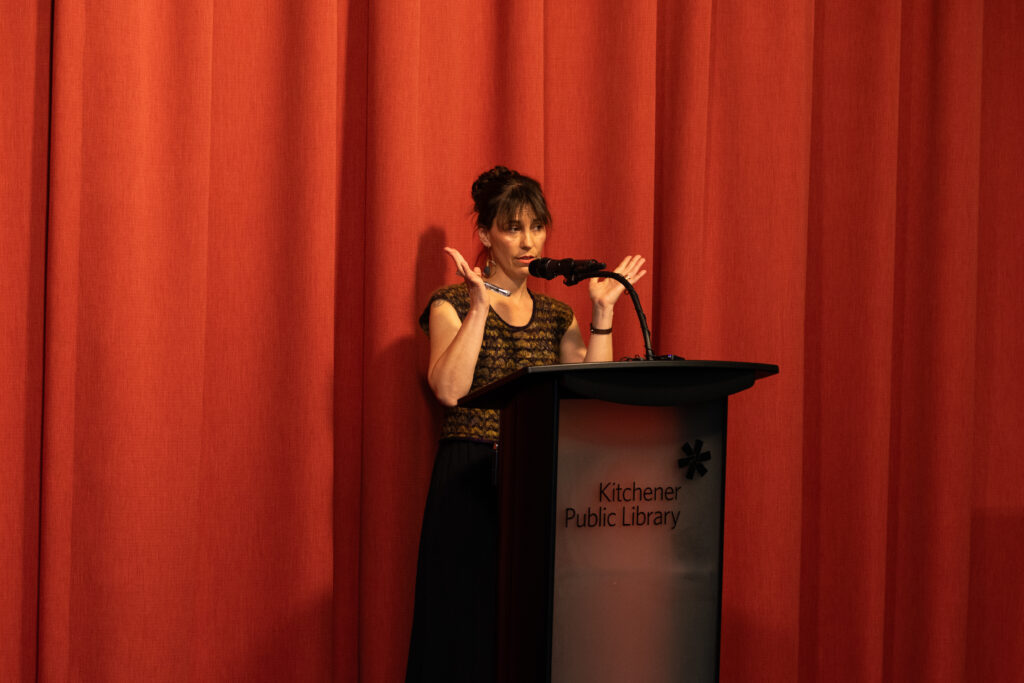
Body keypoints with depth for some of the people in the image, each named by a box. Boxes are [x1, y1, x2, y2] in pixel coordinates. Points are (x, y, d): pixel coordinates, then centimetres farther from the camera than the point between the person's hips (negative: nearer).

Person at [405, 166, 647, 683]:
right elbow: (449, 389, -16)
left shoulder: (556, 316, 14)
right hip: (470, 481, -4)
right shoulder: (452, 304, 1)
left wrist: (603, 314, -1)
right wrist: (480, 306, -18)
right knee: (469, 628, -5)